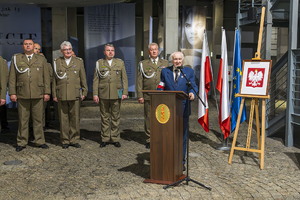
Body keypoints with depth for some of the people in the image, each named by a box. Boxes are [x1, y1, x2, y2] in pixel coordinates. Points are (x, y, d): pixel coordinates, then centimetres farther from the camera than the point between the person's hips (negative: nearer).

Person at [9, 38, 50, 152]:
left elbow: (46, 77, 10)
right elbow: (12, 77, 7)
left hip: (37, 95, 1)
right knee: (23, 120, 3)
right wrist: (12, 93, -1)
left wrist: (47, 92, 3)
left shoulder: (41, 59, 12)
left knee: (38, 119, 4)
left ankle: (40, 141, 13)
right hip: (22, 95, 0)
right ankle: (21, 143, 13)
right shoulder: (16, 59, 10)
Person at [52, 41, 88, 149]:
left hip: (75, 95, 0)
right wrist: (54, 94, 4)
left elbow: (83, 78, 10)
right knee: (63, 119, 3)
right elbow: (54, 80, 8)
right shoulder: (56, 62, 9)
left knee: (75, 119, 3)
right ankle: (65, 141, 14)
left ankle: (74, 140, 15)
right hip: (61, 96, 0)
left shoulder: (78, 61, 9)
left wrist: (84, 92, 5)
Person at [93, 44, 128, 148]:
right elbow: (95, 80, 7)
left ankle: (115, 139, 13)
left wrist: (125, 92, -2)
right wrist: (95, 94, 0)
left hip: (116, 95, 0)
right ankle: (105, 139, 15)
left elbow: (124, 79, 7)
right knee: (104, 118, 6)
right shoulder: (99, 63, 8)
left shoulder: (120, 63, 9)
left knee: (116, 118, 4)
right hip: (103, 95, 0)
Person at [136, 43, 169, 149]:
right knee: (149, 118, 2)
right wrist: (140, 95, -2)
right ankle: (149, 140, 13)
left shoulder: (165, 63, 14)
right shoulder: (143, 64, 10)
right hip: (148, 97, -1)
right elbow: (139, 81, 6)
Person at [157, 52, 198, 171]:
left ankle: (181, 162, 18)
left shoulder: (189, 71, 7)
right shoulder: (165, 71, 9)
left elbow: (193, 86, 1)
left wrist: (192, 93, -22)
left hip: (183, 109, 0)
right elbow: (160, 87, 9)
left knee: (182, 135, 6)